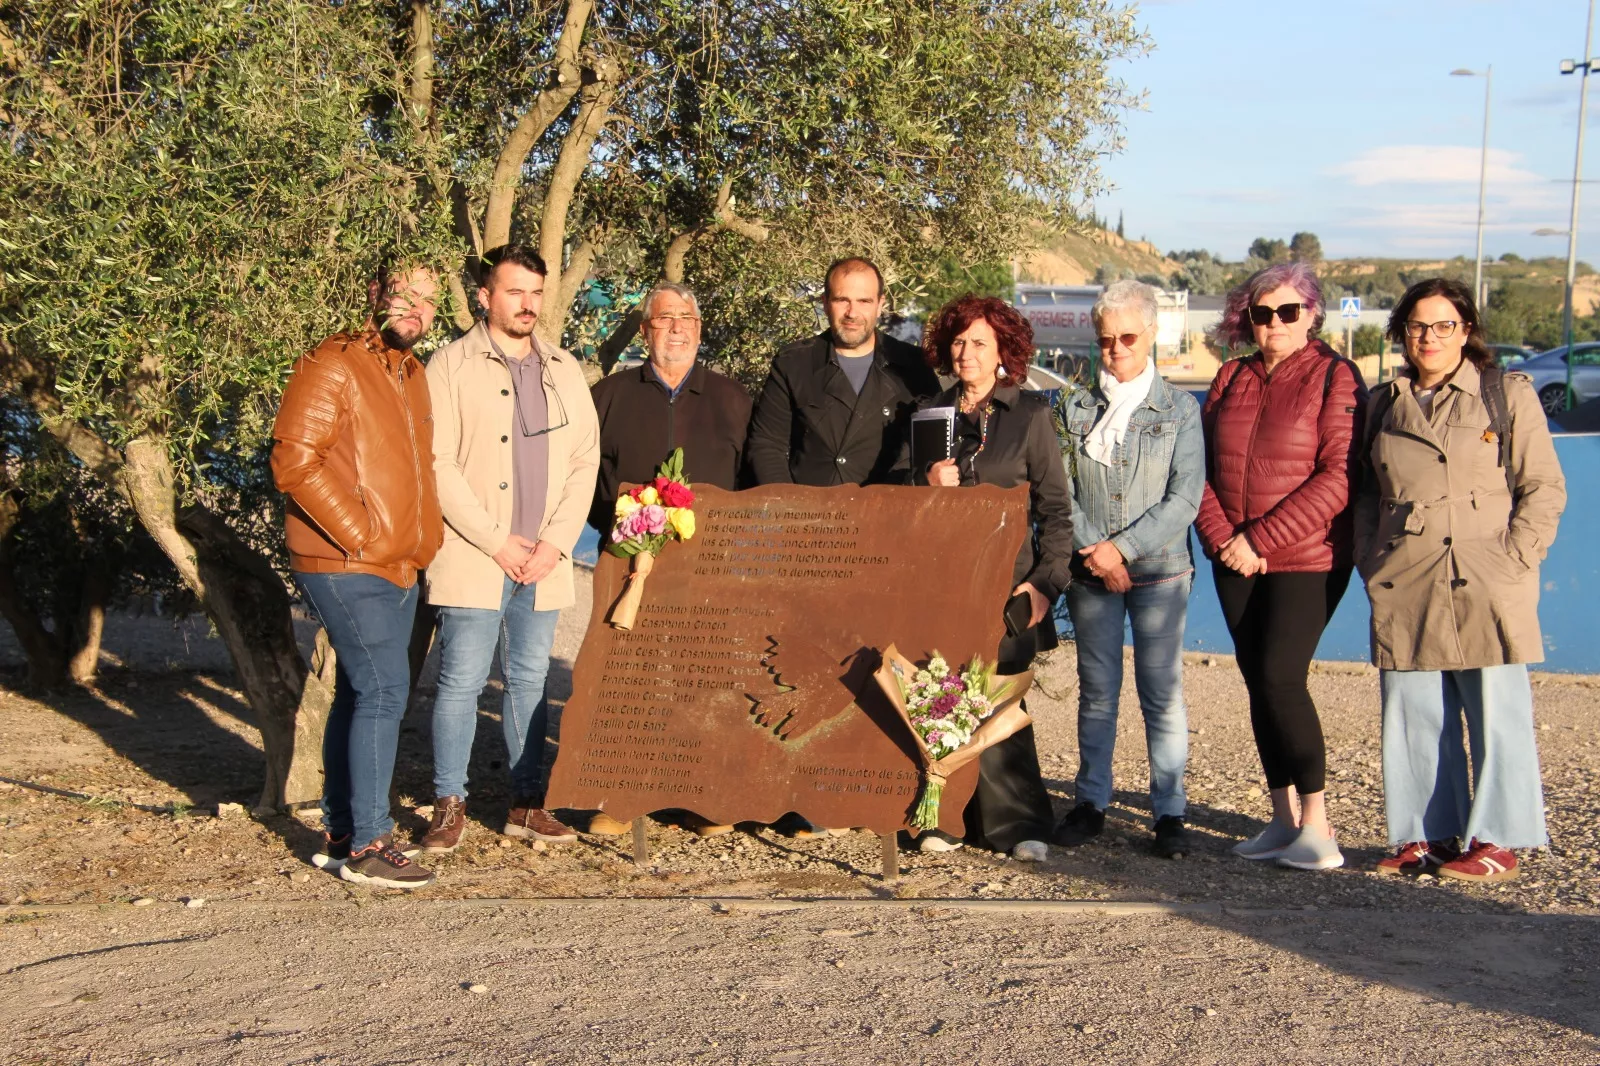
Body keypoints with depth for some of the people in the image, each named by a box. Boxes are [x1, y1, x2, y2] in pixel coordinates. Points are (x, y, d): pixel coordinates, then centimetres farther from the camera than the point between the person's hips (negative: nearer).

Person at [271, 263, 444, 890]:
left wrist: (424, 538, 14)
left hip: (397, 568, 9)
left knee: (361, 695, 12)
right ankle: (367, 844, -8)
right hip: (346, 565, -9)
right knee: (384, 690, -13)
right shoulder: (333, 365, -10)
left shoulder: (412, 374, 17)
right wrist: (361, 536, -16)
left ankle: (341, 834, 21)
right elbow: (294, 461, -17)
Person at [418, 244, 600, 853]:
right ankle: (449, 807, 7)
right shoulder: (451, 366, -1)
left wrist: (555, 542, -2)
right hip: (472, 558, -4)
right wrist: (497, 542, -11)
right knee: (461, 682, -3)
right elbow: (438, 466, -8)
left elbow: (585, 461, 10)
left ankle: (527, 805, 16)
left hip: (542, 561, 4)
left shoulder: (564, 372, 14)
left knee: (529, 681, 9)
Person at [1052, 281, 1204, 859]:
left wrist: (1122, 547, -12)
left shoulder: (1179, 408, 3)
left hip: (1158, 571, -2)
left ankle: (1169, 811, 5)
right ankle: (1091, 804, 16)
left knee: (1162, 692, -2)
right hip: (1090, 572, 2)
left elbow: (1185, 498, -5)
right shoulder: (1075, 408, 9)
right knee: (1096, 691, 8)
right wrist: (1094, 552, -9)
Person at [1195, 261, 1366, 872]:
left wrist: (1262, 539, -16)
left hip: (1307, 558, -6)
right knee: (1259, 683, 7)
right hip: (1236, 562, 6)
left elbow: (1339, 477, -14)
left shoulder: (1335, 377, -5)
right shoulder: (1231, 379, 11)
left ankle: (1316, 827, -7)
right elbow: (1204, 468, 9)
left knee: (1281, 677, -14)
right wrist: (1222, 540, -7)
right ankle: (1284, 819, 15)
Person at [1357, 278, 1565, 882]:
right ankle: (1426, 835, 16)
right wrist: (1370, 561, 6)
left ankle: (1495, 841, 7)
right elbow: (1366, 494, 20)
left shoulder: (1508, 394, 4)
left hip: (1486, 588, -4)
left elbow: (1544, 488, 1)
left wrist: (1513, 562, -9)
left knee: (1496, 714, -1)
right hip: (1404, 590, 4)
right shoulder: (1384, 405, 15)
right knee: (1413, 716, 6)